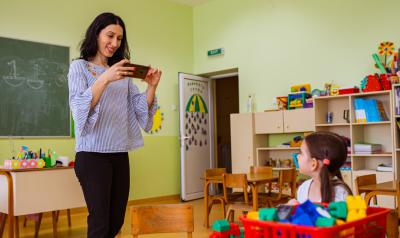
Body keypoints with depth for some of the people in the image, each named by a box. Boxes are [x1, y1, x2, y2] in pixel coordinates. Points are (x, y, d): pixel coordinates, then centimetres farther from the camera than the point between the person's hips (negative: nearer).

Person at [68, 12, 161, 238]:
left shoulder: (123, 72, 17)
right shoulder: (79, 67, 1)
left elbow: (141, 108, 10)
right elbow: (80, 107, -14)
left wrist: (152, 87, -9)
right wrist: (105, 79, -28)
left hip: (120, 154, 6)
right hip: (93, 155, -5)